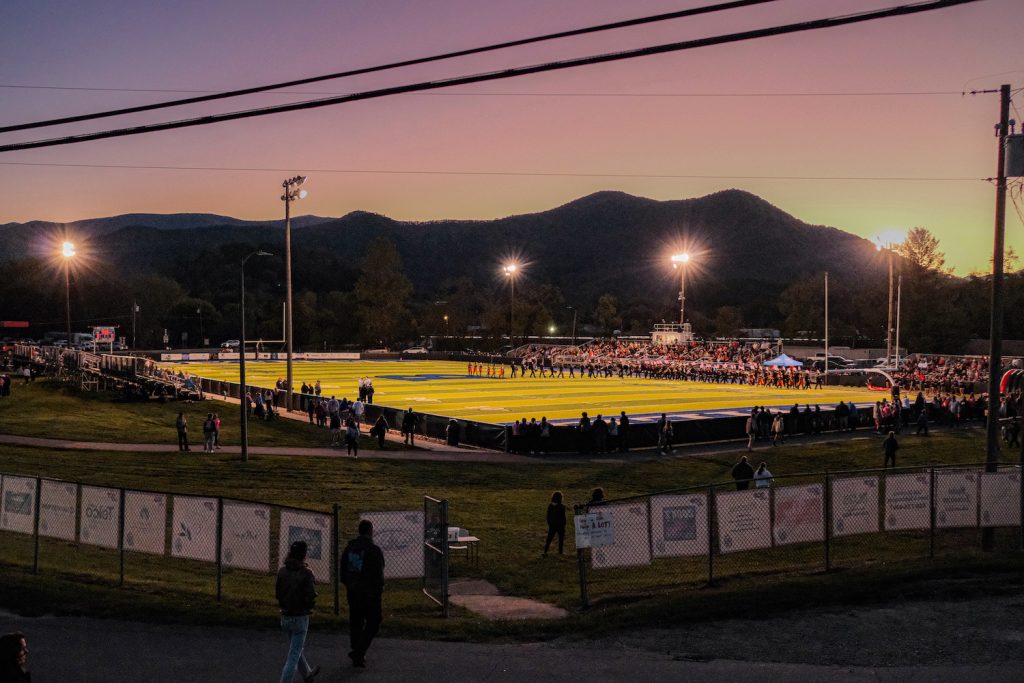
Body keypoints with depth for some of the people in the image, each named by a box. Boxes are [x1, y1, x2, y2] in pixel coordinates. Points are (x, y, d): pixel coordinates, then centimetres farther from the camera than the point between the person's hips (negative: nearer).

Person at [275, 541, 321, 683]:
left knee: (296, 648, 25)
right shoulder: (306, 573, -19)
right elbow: (311, 597, -19)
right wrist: (308, 606, 1)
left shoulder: (282, 571, -4)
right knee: (294, 655, 2)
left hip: (285, 617, 6)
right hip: (300, 617, -6)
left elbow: (277, 593, 3)